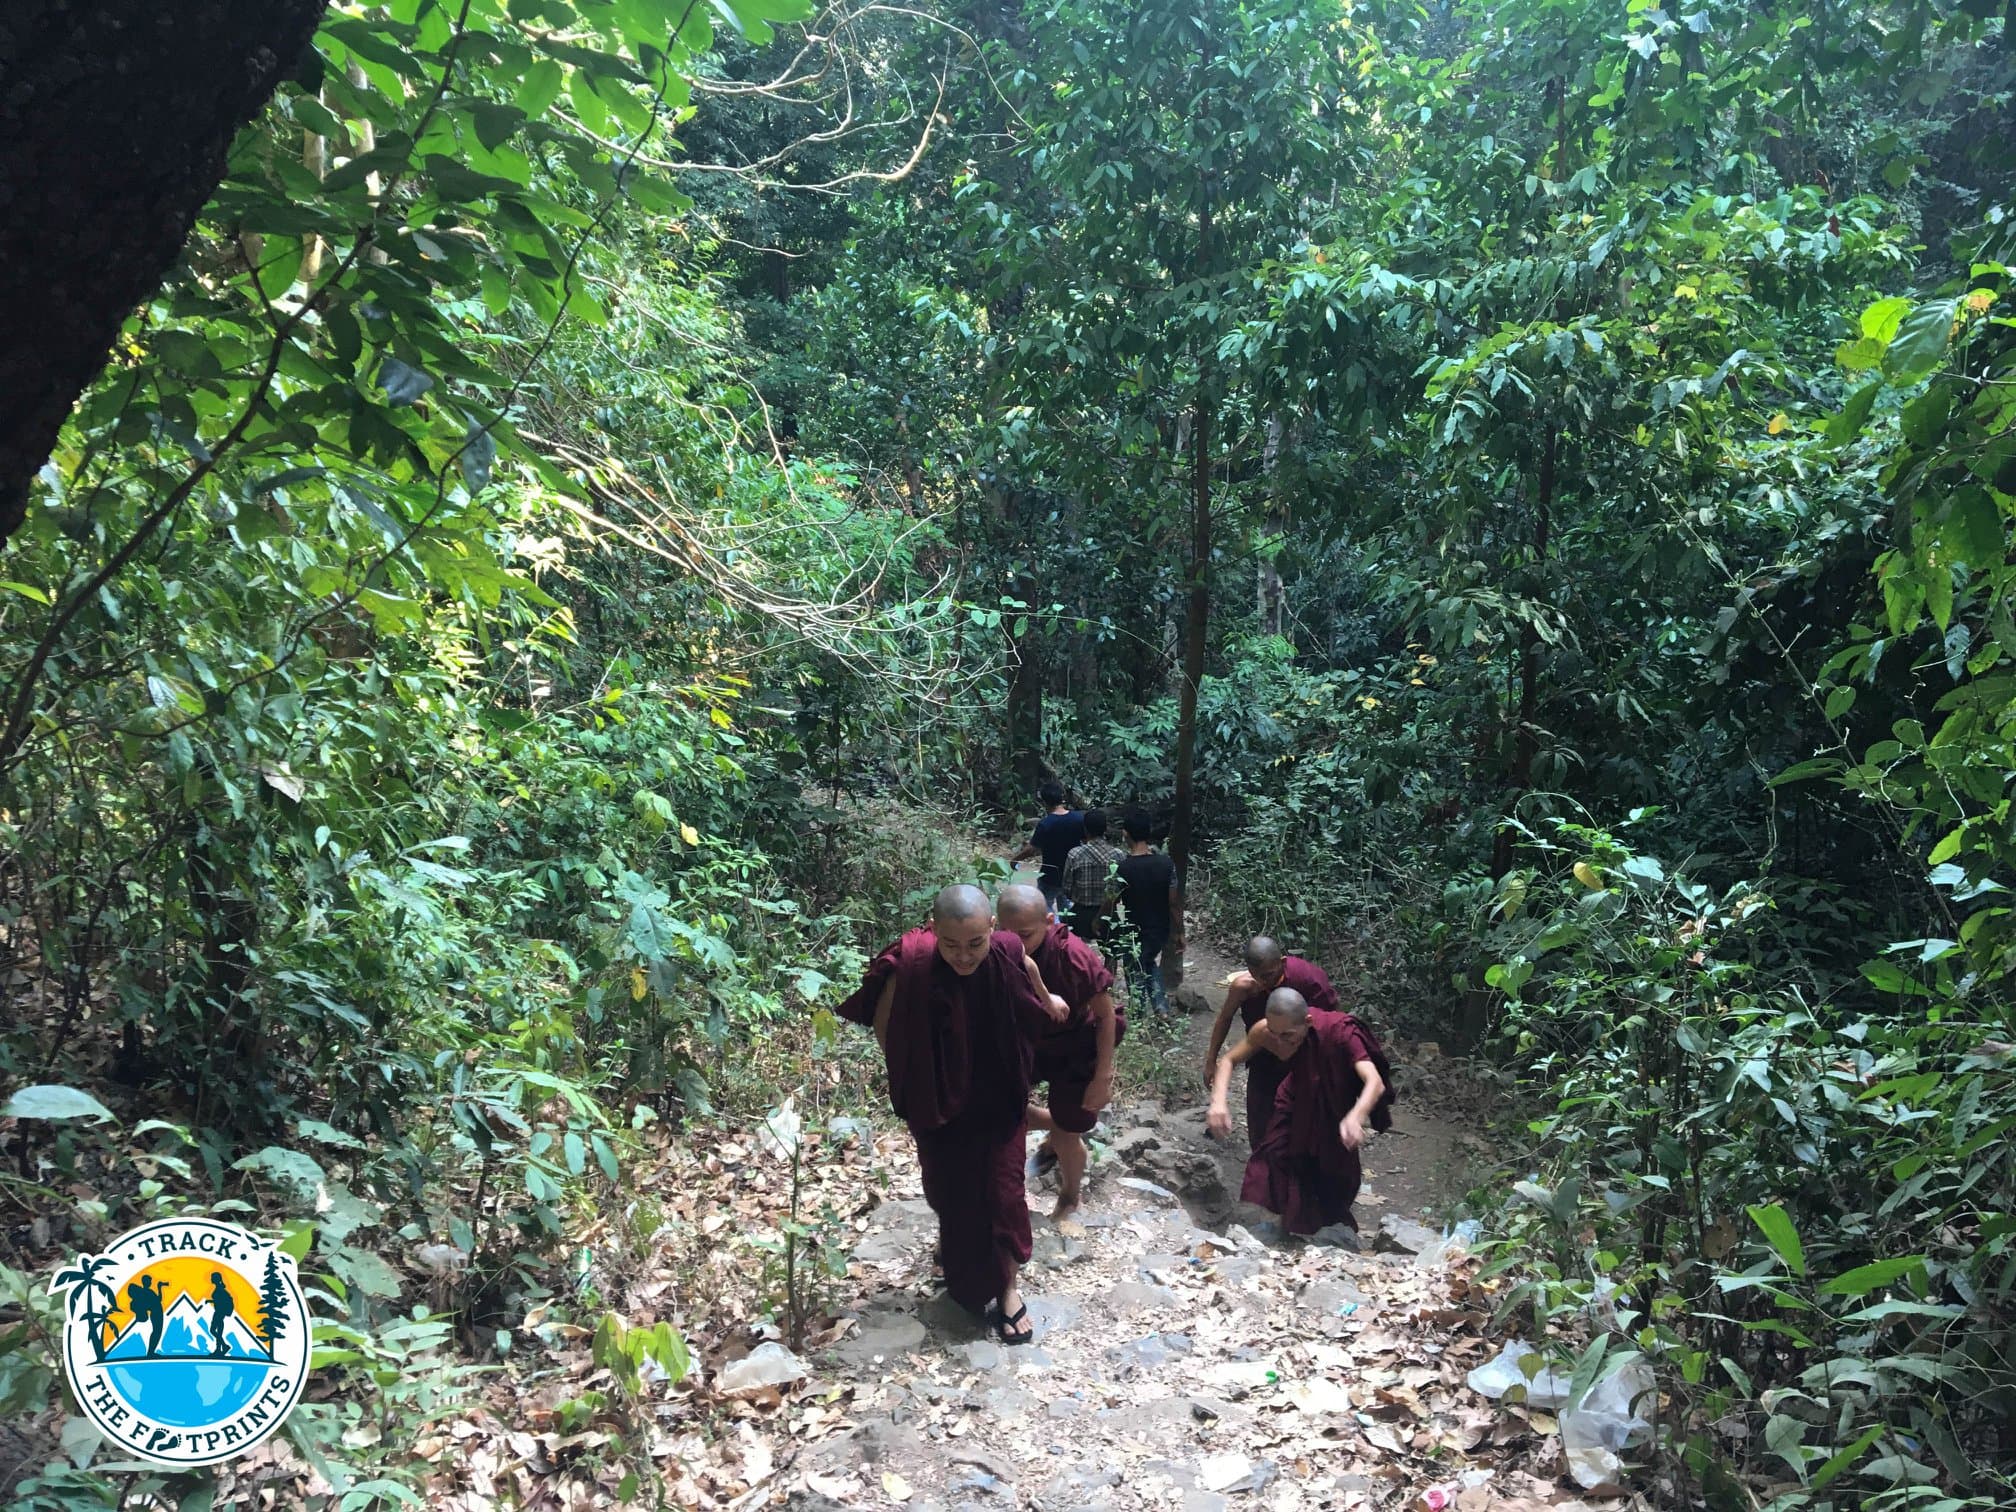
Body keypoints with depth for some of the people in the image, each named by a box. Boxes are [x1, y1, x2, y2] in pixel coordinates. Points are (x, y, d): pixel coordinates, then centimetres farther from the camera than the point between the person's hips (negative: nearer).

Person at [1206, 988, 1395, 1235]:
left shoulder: (1339, 1032, -40)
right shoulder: (1266, 1031, -29)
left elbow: (1375, 1082, -49)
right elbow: (1229, 1060, -16)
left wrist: (1355, 1118, -70)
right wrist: (1218, 1101, -36)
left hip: (1335, 1107, -2)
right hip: (1300, 1097, 2)